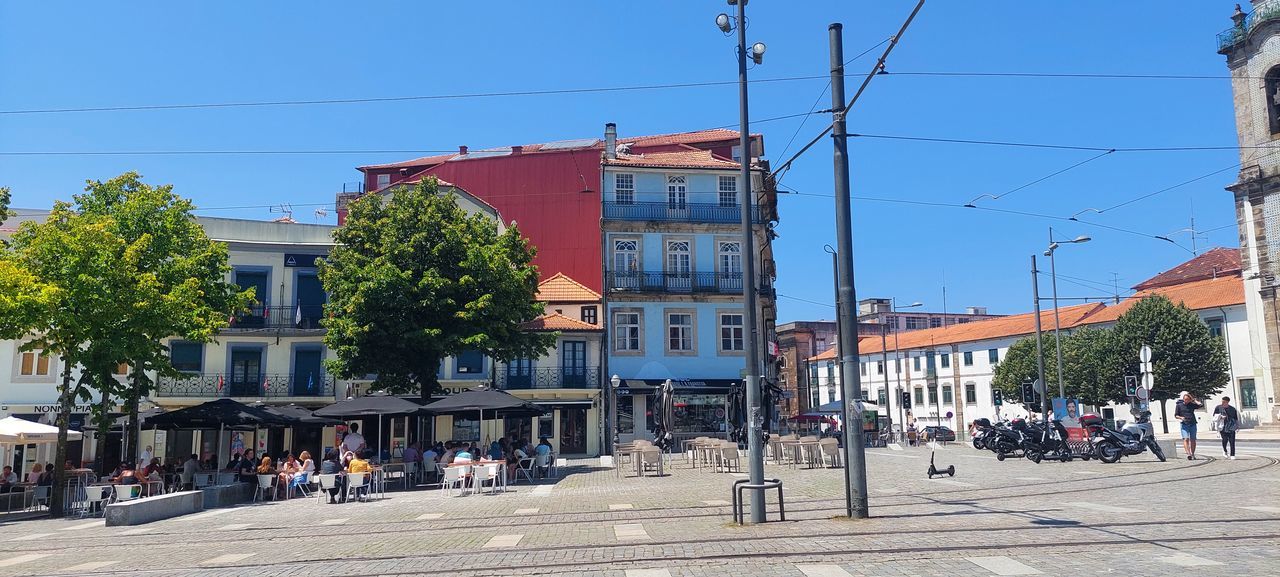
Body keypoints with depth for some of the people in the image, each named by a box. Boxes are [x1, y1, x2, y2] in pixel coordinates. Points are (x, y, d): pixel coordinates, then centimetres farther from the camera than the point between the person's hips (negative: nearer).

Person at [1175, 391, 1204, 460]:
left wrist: (1194, 401, 0)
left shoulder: (1192, 405, 9)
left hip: (1193, 424, 3)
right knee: (1186, 439, -15)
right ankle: (1188, 454, -25)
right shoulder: (1179, 405, 4)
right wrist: (1180, 417, -15)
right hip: (1184, 425, -3)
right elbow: (1175, 415, 5)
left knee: (1193, 440, 7)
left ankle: (1193, 454, 15)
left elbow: (1202, 406, 0)